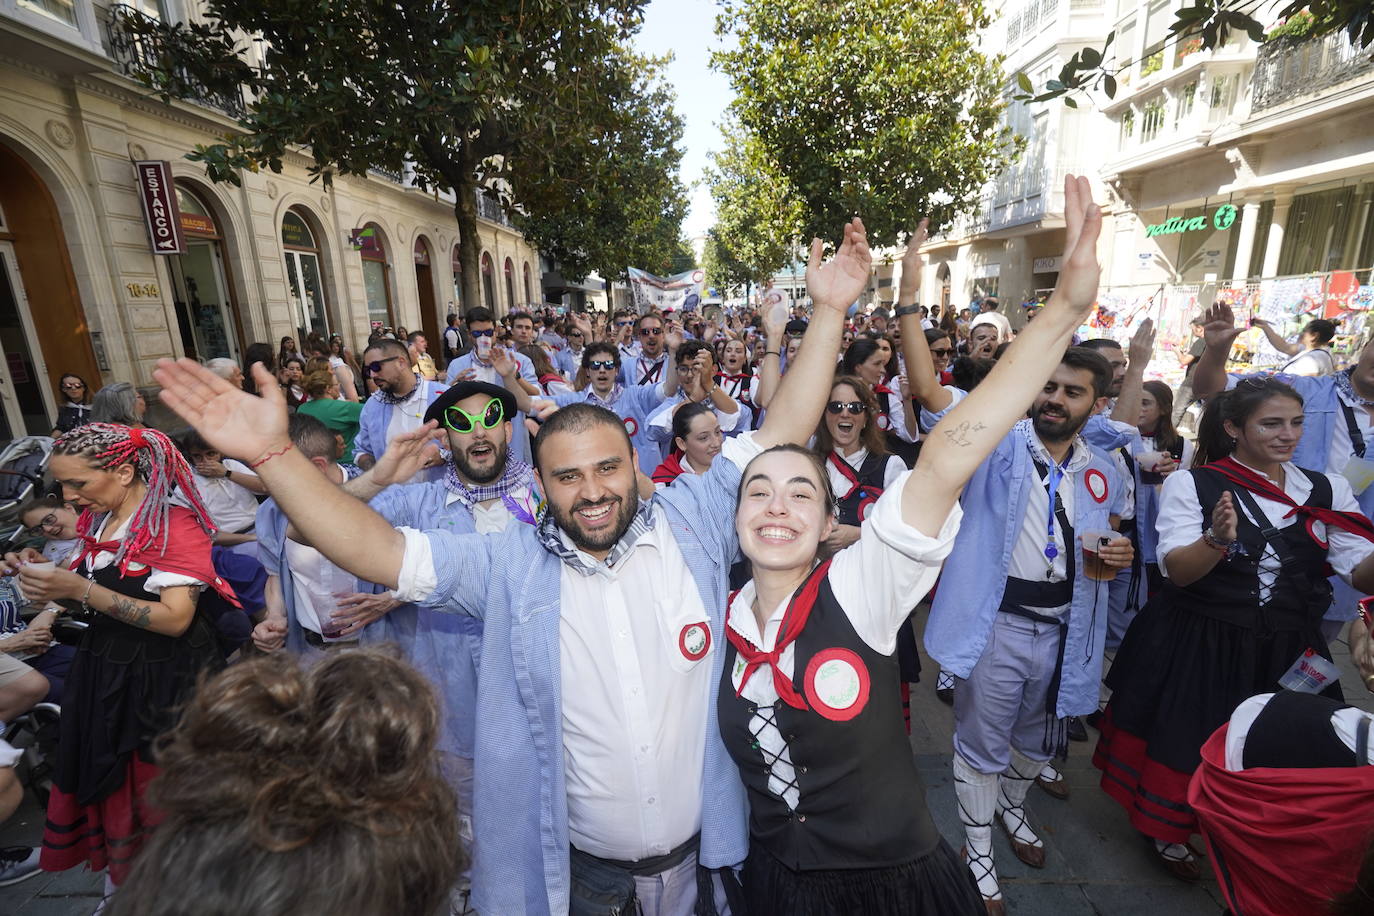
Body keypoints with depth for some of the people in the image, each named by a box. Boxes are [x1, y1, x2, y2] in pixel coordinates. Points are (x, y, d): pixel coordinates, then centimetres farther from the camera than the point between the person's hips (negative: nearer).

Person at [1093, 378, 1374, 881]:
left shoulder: (1327, 489, 2)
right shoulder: (1191, 484, -10)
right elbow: (1177, 570, -18)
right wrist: (1217, 539, -37)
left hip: (1288, 651, 4)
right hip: (1197, 645, -4)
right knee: (1185, 741, 10)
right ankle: (1169, 831, 37)